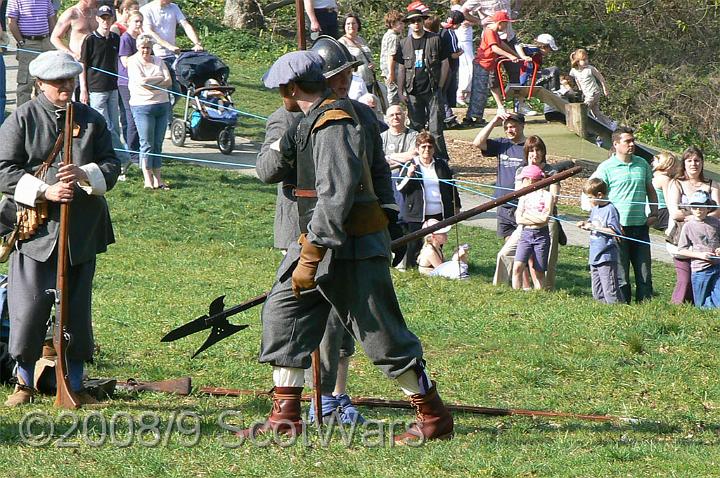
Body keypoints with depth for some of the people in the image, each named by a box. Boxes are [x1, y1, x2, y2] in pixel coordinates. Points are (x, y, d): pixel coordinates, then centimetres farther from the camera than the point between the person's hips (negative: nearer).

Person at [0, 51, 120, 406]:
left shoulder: (92, 120, 10)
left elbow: (111, 165, 7)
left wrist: (85, 173, -15)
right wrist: (45, 191, -17)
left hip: (81, 229, 3)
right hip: (35, 228, -3)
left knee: (77, 308, 8)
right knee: (29, 308, -5)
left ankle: (75, 385, 19)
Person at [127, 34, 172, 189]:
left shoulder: (158, 61, 13)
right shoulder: (133, 62, 0)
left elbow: (168, 82, 2)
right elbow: (141, 81, -15)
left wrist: (149, 82, -10)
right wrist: (160, 79, -3)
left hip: (162, 105, 5)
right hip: (142, 106, -4)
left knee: (158, 144, 6)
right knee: (147, 144, -5)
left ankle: (157, 178, 8)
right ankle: (148, 180, -2)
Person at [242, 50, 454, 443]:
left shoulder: (333, 124, -18)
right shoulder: (316, 121, 14)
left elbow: (336, 196, -25)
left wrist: (311, 255, -25)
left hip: (350, 248, -10)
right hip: (323, 240, 10)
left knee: (381, 334, -4)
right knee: (283, 312, 7)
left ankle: (434, 418, 7)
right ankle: (284, 417, 10)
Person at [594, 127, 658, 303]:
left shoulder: (642, 164, 10)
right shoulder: (606, 167, -5)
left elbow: (650, 190, 23)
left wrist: (654, 213, 9)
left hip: (641, 225, 5)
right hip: (619, 227, -4)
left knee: (644, 271, 7)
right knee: (621, 272, 2)